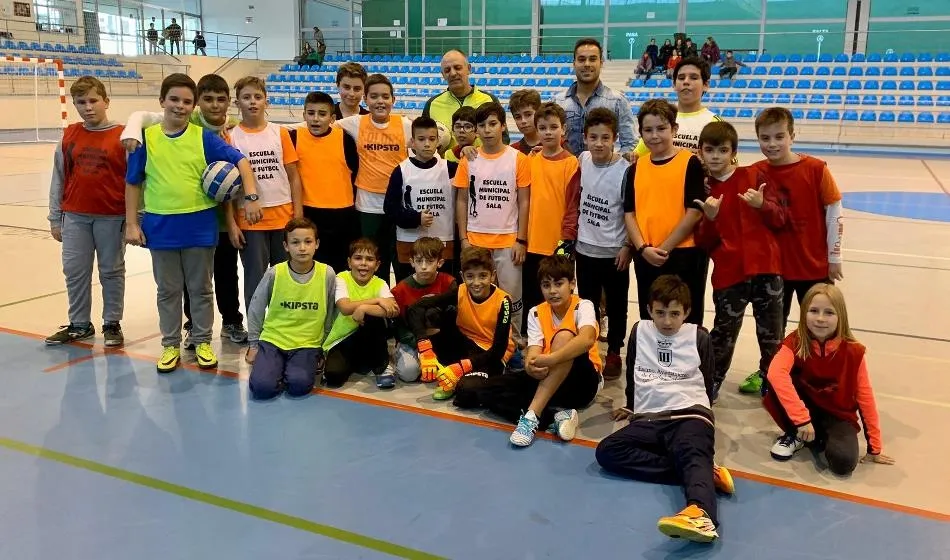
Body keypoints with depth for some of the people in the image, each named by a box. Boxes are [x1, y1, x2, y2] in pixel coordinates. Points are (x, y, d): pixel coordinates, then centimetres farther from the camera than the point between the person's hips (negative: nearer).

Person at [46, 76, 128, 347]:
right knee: (75, 272, 10)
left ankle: (112, 324, 22)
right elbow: (58, 179, 8)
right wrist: (55, 218, 8)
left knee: (112, 271, 9)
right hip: (75, 216, 4)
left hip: (113, 217, -3)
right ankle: (79, 324, 24)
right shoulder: (69, 136, 3)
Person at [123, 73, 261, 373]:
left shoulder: (204, 137, -3)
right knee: (168, 290, 12)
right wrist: (131, 223, 1)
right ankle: (170, 344, 25)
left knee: (200, 288, 11)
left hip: (200, 225, 0)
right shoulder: (146, 138, -1)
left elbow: (240, 161, -5)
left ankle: (203, 342, 25)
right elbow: (132, 184, 4)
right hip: (160, 226, 1)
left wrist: (251, 196, -17)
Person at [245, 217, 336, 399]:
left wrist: (325, 350, 8)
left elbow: (330, 315, 4)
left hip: (308, 344, 0)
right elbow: (255, 309, 5)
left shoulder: (327, 274, -8)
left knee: (299, 385, -25)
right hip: (273, 340, 0)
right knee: (262, 387, -21)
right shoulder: (275, 273, -8)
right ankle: (278, 366, 11)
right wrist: (253, 345, 7)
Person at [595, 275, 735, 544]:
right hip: (648, 419, 3)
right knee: (606, 451, -25)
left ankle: (701, 513, -69)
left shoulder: (698, 337, 10)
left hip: (690, 416, -3)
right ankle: (704, 473, -32)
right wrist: (630, 406, 34)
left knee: (692, 455, -36)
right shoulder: (639, 331, 16)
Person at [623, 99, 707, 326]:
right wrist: (643, 248, -9)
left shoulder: (690, 163, -4)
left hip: (684, 256, -4)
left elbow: (695, 212, -9)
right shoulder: (636, 169, 10)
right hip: (645, 258, 4)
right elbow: (629, 213, 6)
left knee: (685, 322, 4)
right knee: (650, 320, 14)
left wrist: (665, 248, -11)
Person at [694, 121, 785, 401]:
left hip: (765, 267, 0)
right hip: (728, 272, 0)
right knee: (724, 332, 5)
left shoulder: (754, 176, 3)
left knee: (771, 332, 10)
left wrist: (763, 205, -16)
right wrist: (710, 218, -16)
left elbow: (780, 219, 3)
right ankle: (711, 383, 22)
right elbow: (703, 243, 2)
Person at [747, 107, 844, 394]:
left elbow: (834, 212, -7)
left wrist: (834, 257, -4)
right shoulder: (756, 174, -7)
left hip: (814, 264, -2)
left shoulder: (816, 169, -13)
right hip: (773, 264, 2)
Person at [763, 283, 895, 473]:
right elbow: (775, 373, -36)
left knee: (844, 461, -30)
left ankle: (821, 438, 5)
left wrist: (875, 448, -4)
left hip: (838, 416, 0)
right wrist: (801, 418, -43)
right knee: (775, 384, -29)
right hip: (806, 407, 1)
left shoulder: (853, 351, -15)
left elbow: (865, 397, -8)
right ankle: (794, 435, -5)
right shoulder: (795, 342, -17)